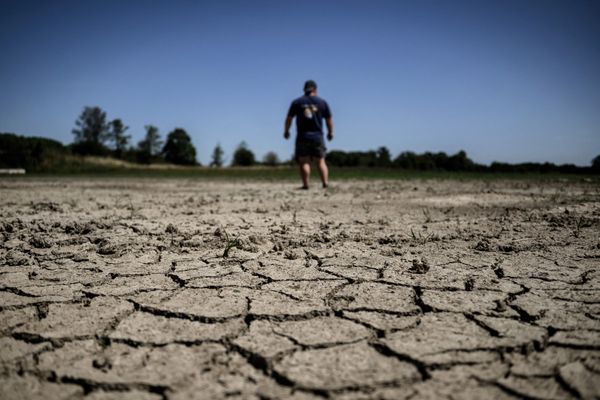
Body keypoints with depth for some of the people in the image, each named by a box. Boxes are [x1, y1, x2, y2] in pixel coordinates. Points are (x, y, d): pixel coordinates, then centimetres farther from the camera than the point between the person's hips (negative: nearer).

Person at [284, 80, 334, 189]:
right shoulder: (322, 102, 6)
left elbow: (289, 119, 6)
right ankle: (325, 183, -5)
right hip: (318, 137, 1)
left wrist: (286, 131, 20)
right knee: (321, 161, 6)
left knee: (304, 162, 1)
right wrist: (330, 132, 22)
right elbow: (329, 120, 9)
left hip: (302, 137, -1)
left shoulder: (297, 102, 4)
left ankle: (306, 184, -6)